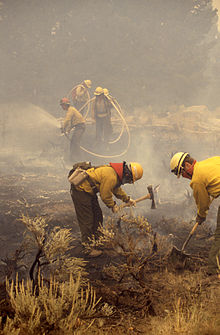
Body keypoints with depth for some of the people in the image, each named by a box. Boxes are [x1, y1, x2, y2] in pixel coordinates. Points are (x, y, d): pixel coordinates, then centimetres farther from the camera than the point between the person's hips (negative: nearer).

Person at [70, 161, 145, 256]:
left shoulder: (116, 172, 6)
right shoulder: (111, 177, -27)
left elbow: (117, 189, 24)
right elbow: (105, 195, -18)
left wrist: (127, 199, 29)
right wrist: (113, 205, -1)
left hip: (89, 191, 11)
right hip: (80, 190, -11)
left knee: (97, 216, 19)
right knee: (86, 220, -5)